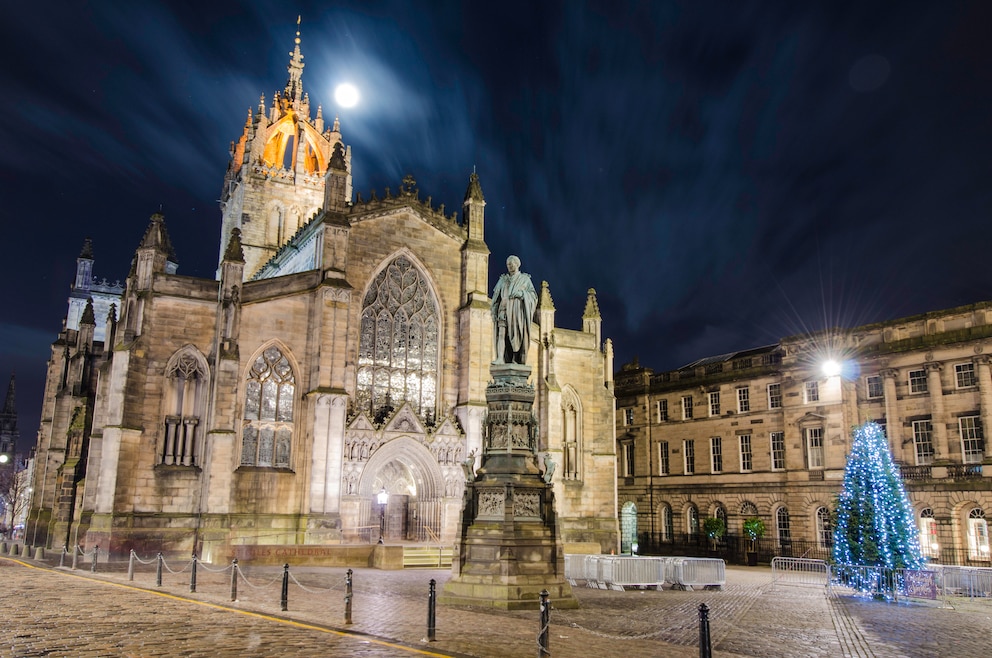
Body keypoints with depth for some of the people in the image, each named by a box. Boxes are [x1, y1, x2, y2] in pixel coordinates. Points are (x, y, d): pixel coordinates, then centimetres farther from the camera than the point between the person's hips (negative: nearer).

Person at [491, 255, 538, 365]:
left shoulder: (525, 279, 14)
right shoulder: (503, 279, 21)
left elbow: (533, 295, 7)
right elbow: (496, 295, 17)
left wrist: (521, 293, -12)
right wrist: (494, 311, 4)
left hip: (518, 310, -2)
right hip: (504, 308, 2)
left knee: (516, 335, -8)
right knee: (501, 333, -14)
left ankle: (516, 359, -5)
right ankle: (500, 358, -24)